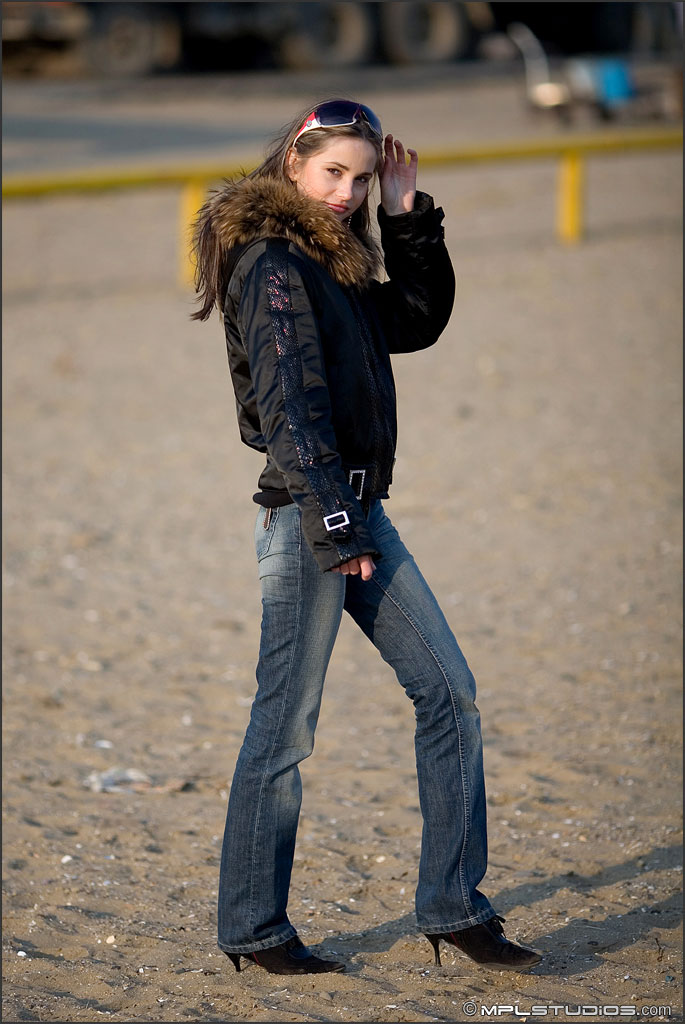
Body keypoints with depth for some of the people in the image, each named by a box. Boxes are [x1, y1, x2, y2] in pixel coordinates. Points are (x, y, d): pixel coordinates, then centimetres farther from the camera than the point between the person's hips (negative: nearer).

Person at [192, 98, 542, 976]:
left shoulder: (331, 262, 16)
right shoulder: (271, 263, -12)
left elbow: (418, 322, 21)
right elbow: (289, 403, -18)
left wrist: (410, 218, 11)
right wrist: (334, 527, -21)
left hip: (357, 511, 9)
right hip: (305, 514, -9)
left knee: (448, 691, 7)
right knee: (286, 728, -2)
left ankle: (453, 905, 12)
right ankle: (253, 930, 10)